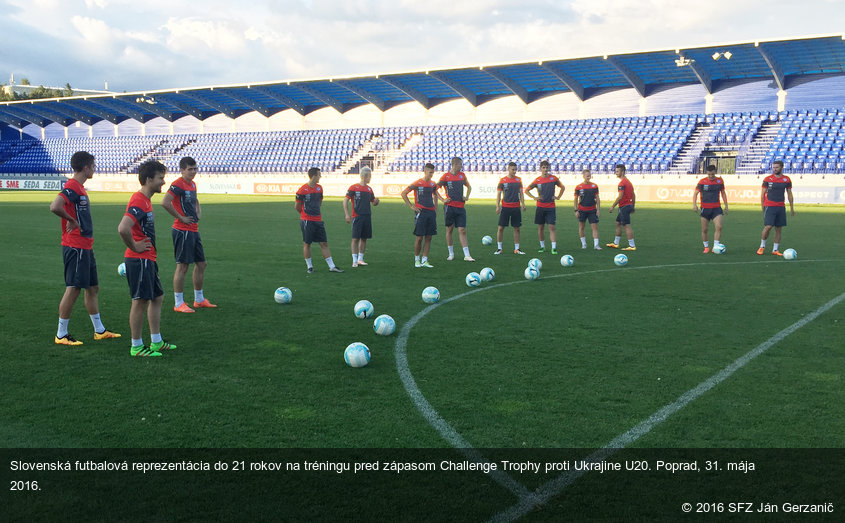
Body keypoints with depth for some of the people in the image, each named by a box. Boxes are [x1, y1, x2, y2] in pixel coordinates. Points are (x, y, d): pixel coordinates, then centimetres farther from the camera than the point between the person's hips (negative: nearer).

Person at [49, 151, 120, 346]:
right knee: (73, 289, -5)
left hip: (85, 247, 10)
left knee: (93, 288, 14)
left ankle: (99, 330, 23)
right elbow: (55, 207, -31)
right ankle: (61, 335, 5)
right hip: (75, 247, -10)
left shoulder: (79, 187, 15)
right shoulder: (71, 187, -16)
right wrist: (71, 220, -18)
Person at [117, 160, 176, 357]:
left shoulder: (145, 200, 13)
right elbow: (123, 228, -32)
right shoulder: (138, 202, -19)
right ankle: (136, 347, 8)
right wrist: (135, 247, -19)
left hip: (148, 260, 10)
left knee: (157, 298, 16)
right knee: (140, 302, -2)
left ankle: (156, 342, 25)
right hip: (139, 260, -10)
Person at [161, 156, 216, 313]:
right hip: (183, 231, -9)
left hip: (194, 231, 9)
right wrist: (181, 218, -19)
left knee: (201, 264, 13)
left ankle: (199, 300, 24)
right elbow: (165, 202, -26)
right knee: (182, 266, -5)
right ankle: (179, 304, 2)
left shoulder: (192, 184, 15)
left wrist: (198, 212, 17)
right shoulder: (178, 184, -13)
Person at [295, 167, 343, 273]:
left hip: (318, 220, 6)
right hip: (307, 221, -6)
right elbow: (297, 207, -1)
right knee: (307, 244, 4)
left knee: (324, 243, 4)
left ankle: (332, 266, 5)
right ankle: (309, 266, 16)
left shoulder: (319, 188, 8)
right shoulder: (303, 190, -11)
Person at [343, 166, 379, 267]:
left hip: (367, 216, 6)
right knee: (355, 238, -5)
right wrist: (347, 214, -13)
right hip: (357, 217, -6)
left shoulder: (369, 189, 13)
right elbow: (345, 200, -5)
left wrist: (376, 201, -4)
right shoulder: (353, 187, -5)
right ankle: (354, 260, 0)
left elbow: (373, 202, 21)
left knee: (364, 238, 8)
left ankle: (360, 259, 17)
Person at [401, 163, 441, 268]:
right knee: (419, 237, -2)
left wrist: (435, 208, 18)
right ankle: (417, 260, 11)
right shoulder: (417, 183, -6)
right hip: (421, 212, -5)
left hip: (431, 212, 5)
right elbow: (403, 193, -3)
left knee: (428, 238, 4)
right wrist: (411, 206, -6)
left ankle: (424, 261, 9)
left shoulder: (433, 184, 11)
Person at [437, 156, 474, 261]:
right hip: (449, 206, -3)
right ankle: (451, 254, 16)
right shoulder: (445, 176, -4)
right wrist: (443, 199, -7)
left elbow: (469, 187, 25)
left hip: (460, 207, 3)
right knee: (449, 229, 5)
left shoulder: (462, 175, 9)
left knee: (462, 230, -1)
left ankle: (467, 255, -3)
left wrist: (467, 197, 10)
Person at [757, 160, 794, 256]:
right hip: (769, 206, -3)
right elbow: (763, 193, 4)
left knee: (778, 228, 4)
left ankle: (775, 250, 11)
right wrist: (762, 207, 2)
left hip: (781, 207, 3)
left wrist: (791, 208, 12)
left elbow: (789, 194, 13)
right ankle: (762, 246, 5)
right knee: (768, 226, -13)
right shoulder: (767, 179, -1)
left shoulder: (786, 179, 6)